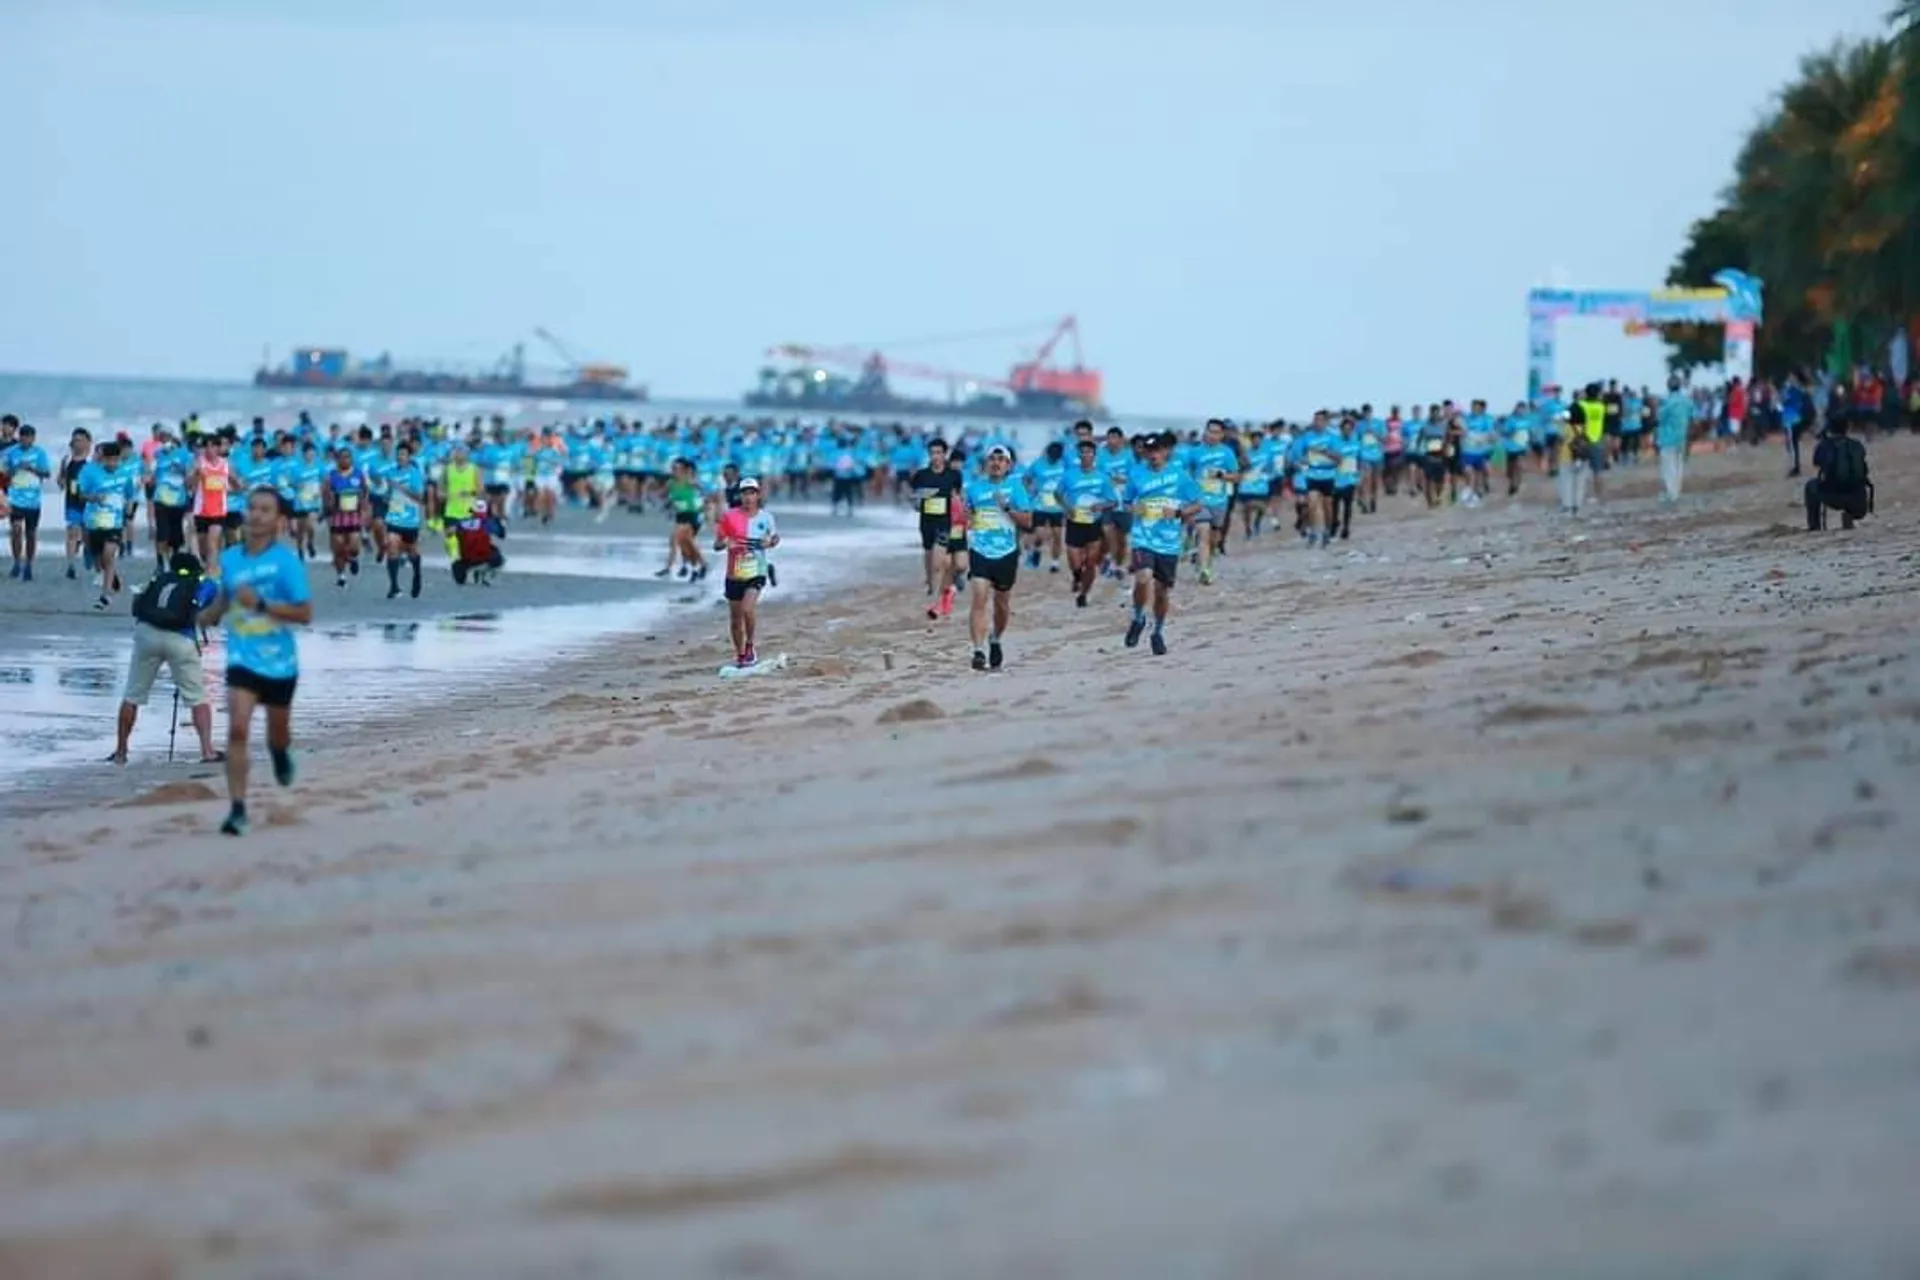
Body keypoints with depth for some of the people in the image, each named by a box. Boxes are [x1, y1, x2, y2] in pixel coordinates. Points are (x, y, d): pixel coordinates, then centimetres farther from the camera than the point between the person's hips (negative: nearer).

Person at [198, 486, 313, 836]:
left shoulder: (286, 560, -12)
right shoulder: (229, 558, 1)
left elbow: (305, 613, -16)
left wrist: (261, 605, -26)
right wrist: (207, 617, 9)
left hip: (279, 662, -1)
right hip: (242, 659, 1)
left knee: (277, 731, 18)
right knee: (237, 730, -17)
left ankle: (281, 752, 56)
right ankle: (237, 809, -15)